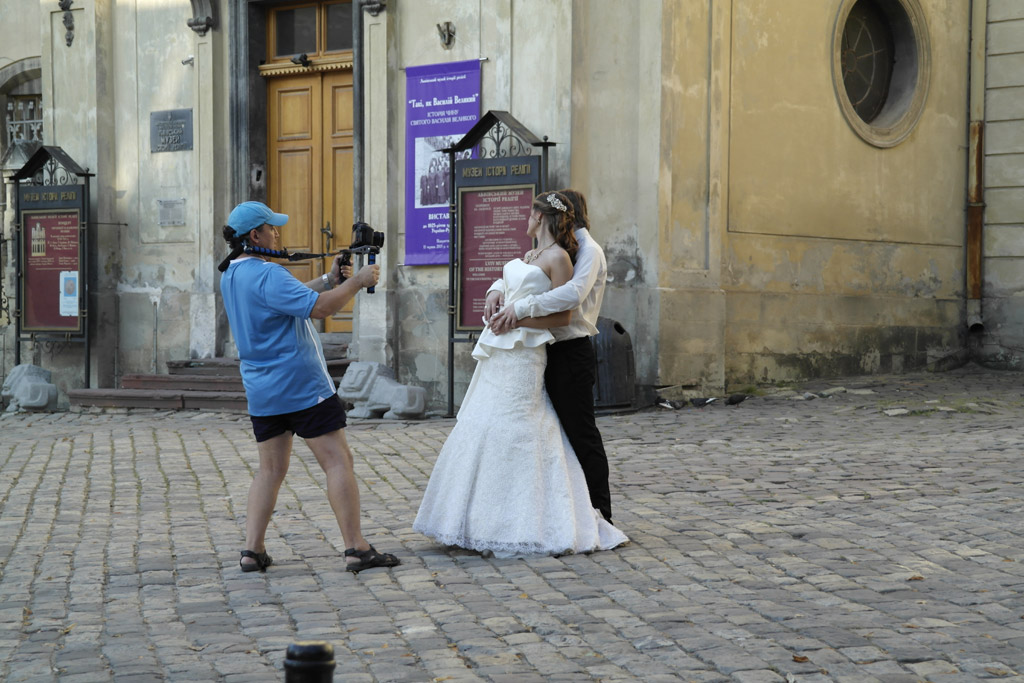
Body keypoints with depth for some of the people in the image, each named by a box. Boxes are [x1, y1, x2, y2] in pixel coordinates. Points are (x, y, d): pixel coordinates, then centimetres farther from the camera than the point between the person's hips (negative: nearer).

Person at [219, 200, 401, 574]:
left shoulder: (231, 275, 12)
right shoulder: (266, 275, -18)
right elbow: (318, 307, -23)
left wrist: (329, 279, 12)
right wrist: (357, 281, -11)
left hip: (261, 390, 9)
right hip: (302, 386, -9)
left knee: (270, 468, 14)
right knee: (338, 461, -5)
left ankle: (253, 550, 9)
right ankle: (357, 549, -5)